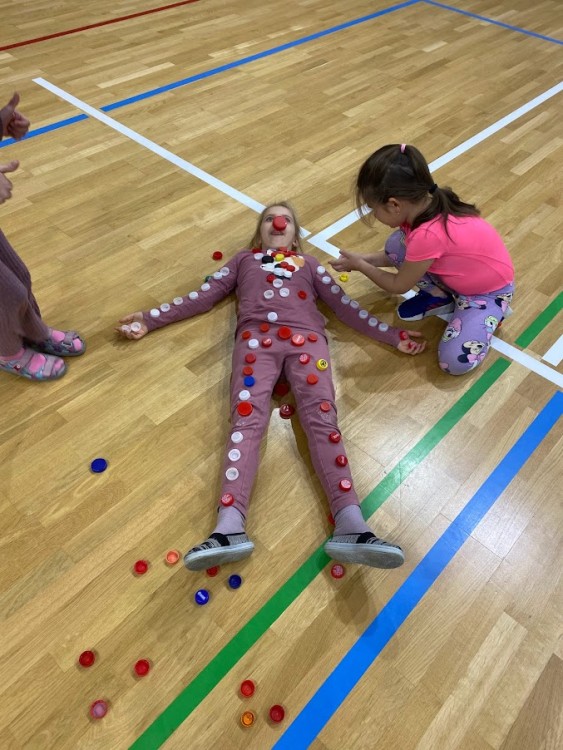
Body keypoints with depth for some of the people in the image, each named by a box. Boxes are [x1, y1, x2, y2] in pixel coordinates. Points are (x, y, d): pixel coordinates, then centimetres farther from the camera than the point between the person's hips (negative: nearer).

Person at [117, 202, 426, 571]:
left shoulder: (310, 263, 35)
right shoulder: (244, 259, 34)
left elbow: (346, 305, 27)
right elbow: (203, 296, 27)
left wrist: (393, 335, 18)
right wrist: (150, 318, 20)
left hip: (306, 337, 0)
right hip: (256, 336, 0)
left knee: (322, 417, -24)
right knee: (246, 418, -25)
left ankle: (352, 528, -40)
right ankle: (229, 529, -41)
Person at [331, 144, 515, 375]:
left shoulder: (428, 235, -38)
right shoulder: (425, 205, -14)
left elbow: (399, 286, -20)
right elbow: (410, 256, 7)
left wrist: (360, 265, -7)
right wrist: (367, 259, -1)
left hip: (490, 290, -7)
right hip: (458, 276, 7)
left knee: (455, 361, -22)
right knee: (396, 246, -11)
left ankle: (491, 312, 5)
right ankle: (439, 297, 10)